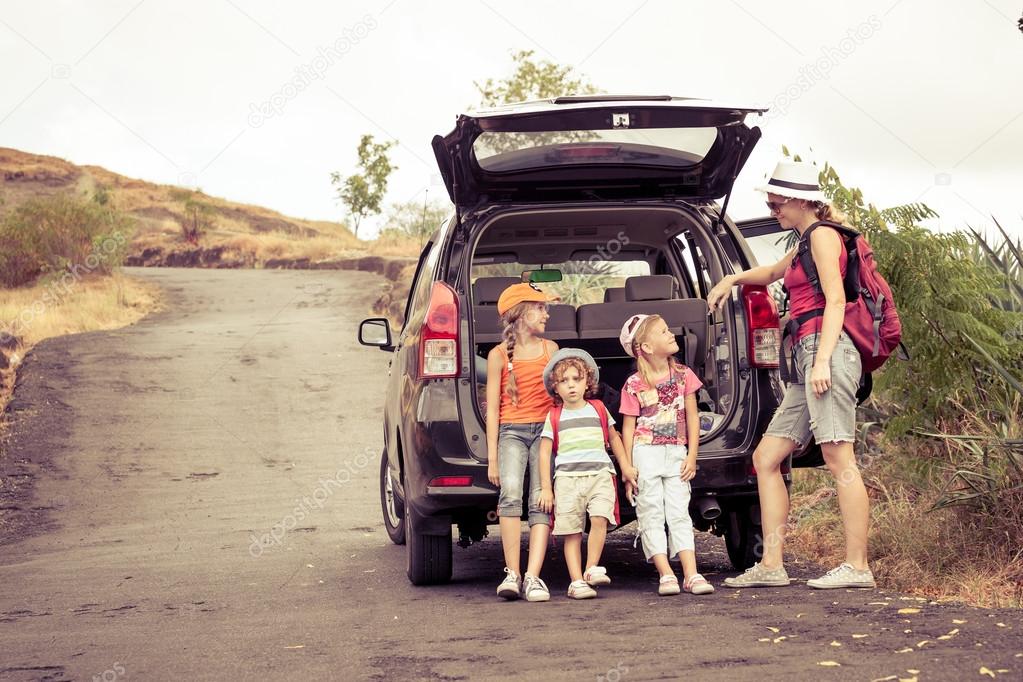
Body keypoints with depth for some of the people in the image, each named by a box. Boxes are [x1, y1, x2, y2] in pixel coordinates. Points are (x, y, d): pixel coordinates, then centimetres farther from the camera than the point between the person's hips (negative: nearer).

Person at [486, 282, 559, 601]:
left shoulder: (550, 348, 13)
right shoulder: (499, 355, 5)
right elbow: (492, 409, 4)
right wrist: (492, 457, -1)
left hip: (546, 430, 2)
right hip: (511, 431, -2)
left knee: (541, 500, -13)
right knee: (511, 494, -24)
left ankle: (533, 577, -19)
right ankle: (512, 574, -22)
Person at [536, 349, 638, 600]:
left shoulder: (598, 409, 13)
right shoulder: (554, 417, 9)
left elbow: (613, 438, 24)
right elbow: (545, 452, 8)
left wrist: (626, 468, 21)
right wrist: (546, 487, 3)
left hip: (600, 474, 0)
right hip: (567, 477, 0)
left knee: (600, 518, -21)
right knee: (572, 532, -3)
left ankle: (592, 569, -10)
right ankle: (577, 581, -2)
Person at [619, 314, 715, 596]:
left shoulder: (683, 375, 5)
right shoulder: (634, 385, -3)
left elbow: (692, 417, 7)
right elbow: (628, 427, 0)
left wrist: (691, 456, 0)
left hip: (676, 453, 2)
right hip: (646, 451, -2)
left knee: (679, 513, -2)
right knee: (651, 514, -4)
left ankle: (691, 574, -8)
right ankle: (666, 575, -5)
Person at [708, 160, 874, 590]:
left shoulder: (822, 235, -2)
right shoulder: (805, 244, 26)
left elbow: (835, 300, -12)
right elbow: (773, 273, 49)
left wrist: (822, 361, -20)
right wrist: (733, 279, 41)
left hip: (826, 350, -10)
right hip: (806, 357, 10)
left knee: (838, 458, -13)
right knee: (766, 458, 5)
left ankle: (857, 566, -15)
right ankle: (770, 566, 3)